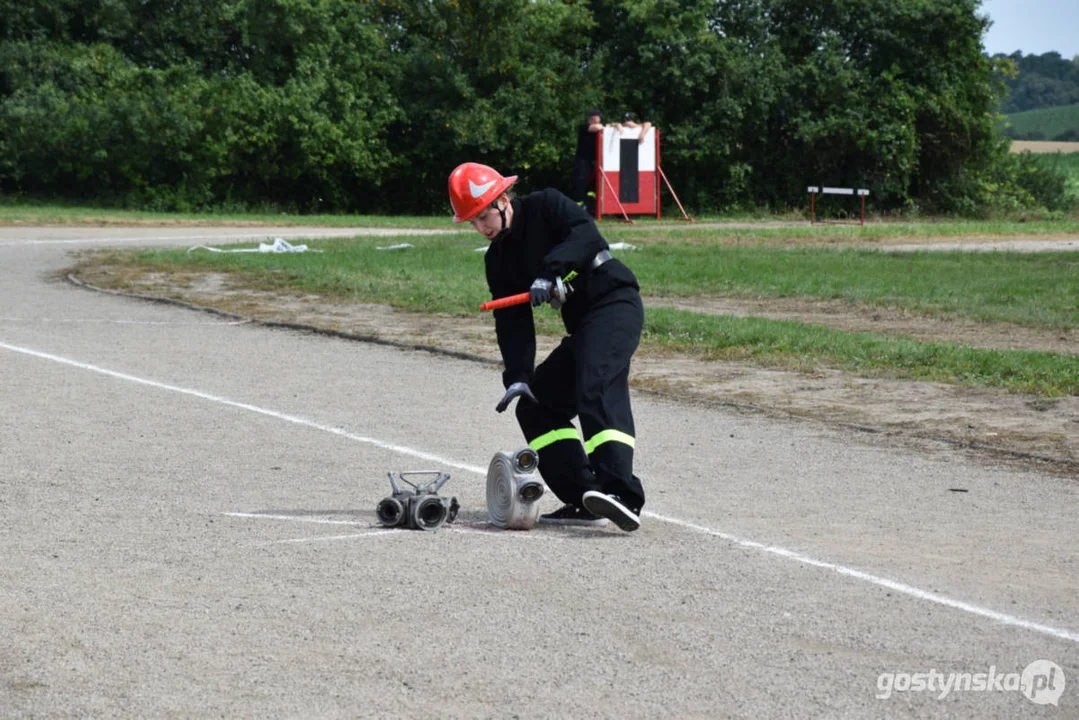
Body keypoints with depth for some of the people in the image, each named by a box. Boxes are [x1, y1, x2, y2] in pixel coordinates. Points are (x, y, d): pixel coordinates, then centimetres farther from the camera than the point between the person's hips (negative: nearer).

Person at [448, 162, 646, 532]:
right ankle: (585, 500, -1)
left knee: (597, 390, -29)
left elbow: (586, 234, -22)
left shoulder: (546, 206, -5)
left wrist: (549, 272, -33)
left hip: (614, 303, -10)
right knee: (536, 404, 7)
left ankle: (622, 494, -42)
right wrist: (517, 375, -4)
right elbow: (512, 321, 8)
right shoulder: (498, 258, 15)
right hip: (582, 327, 10)